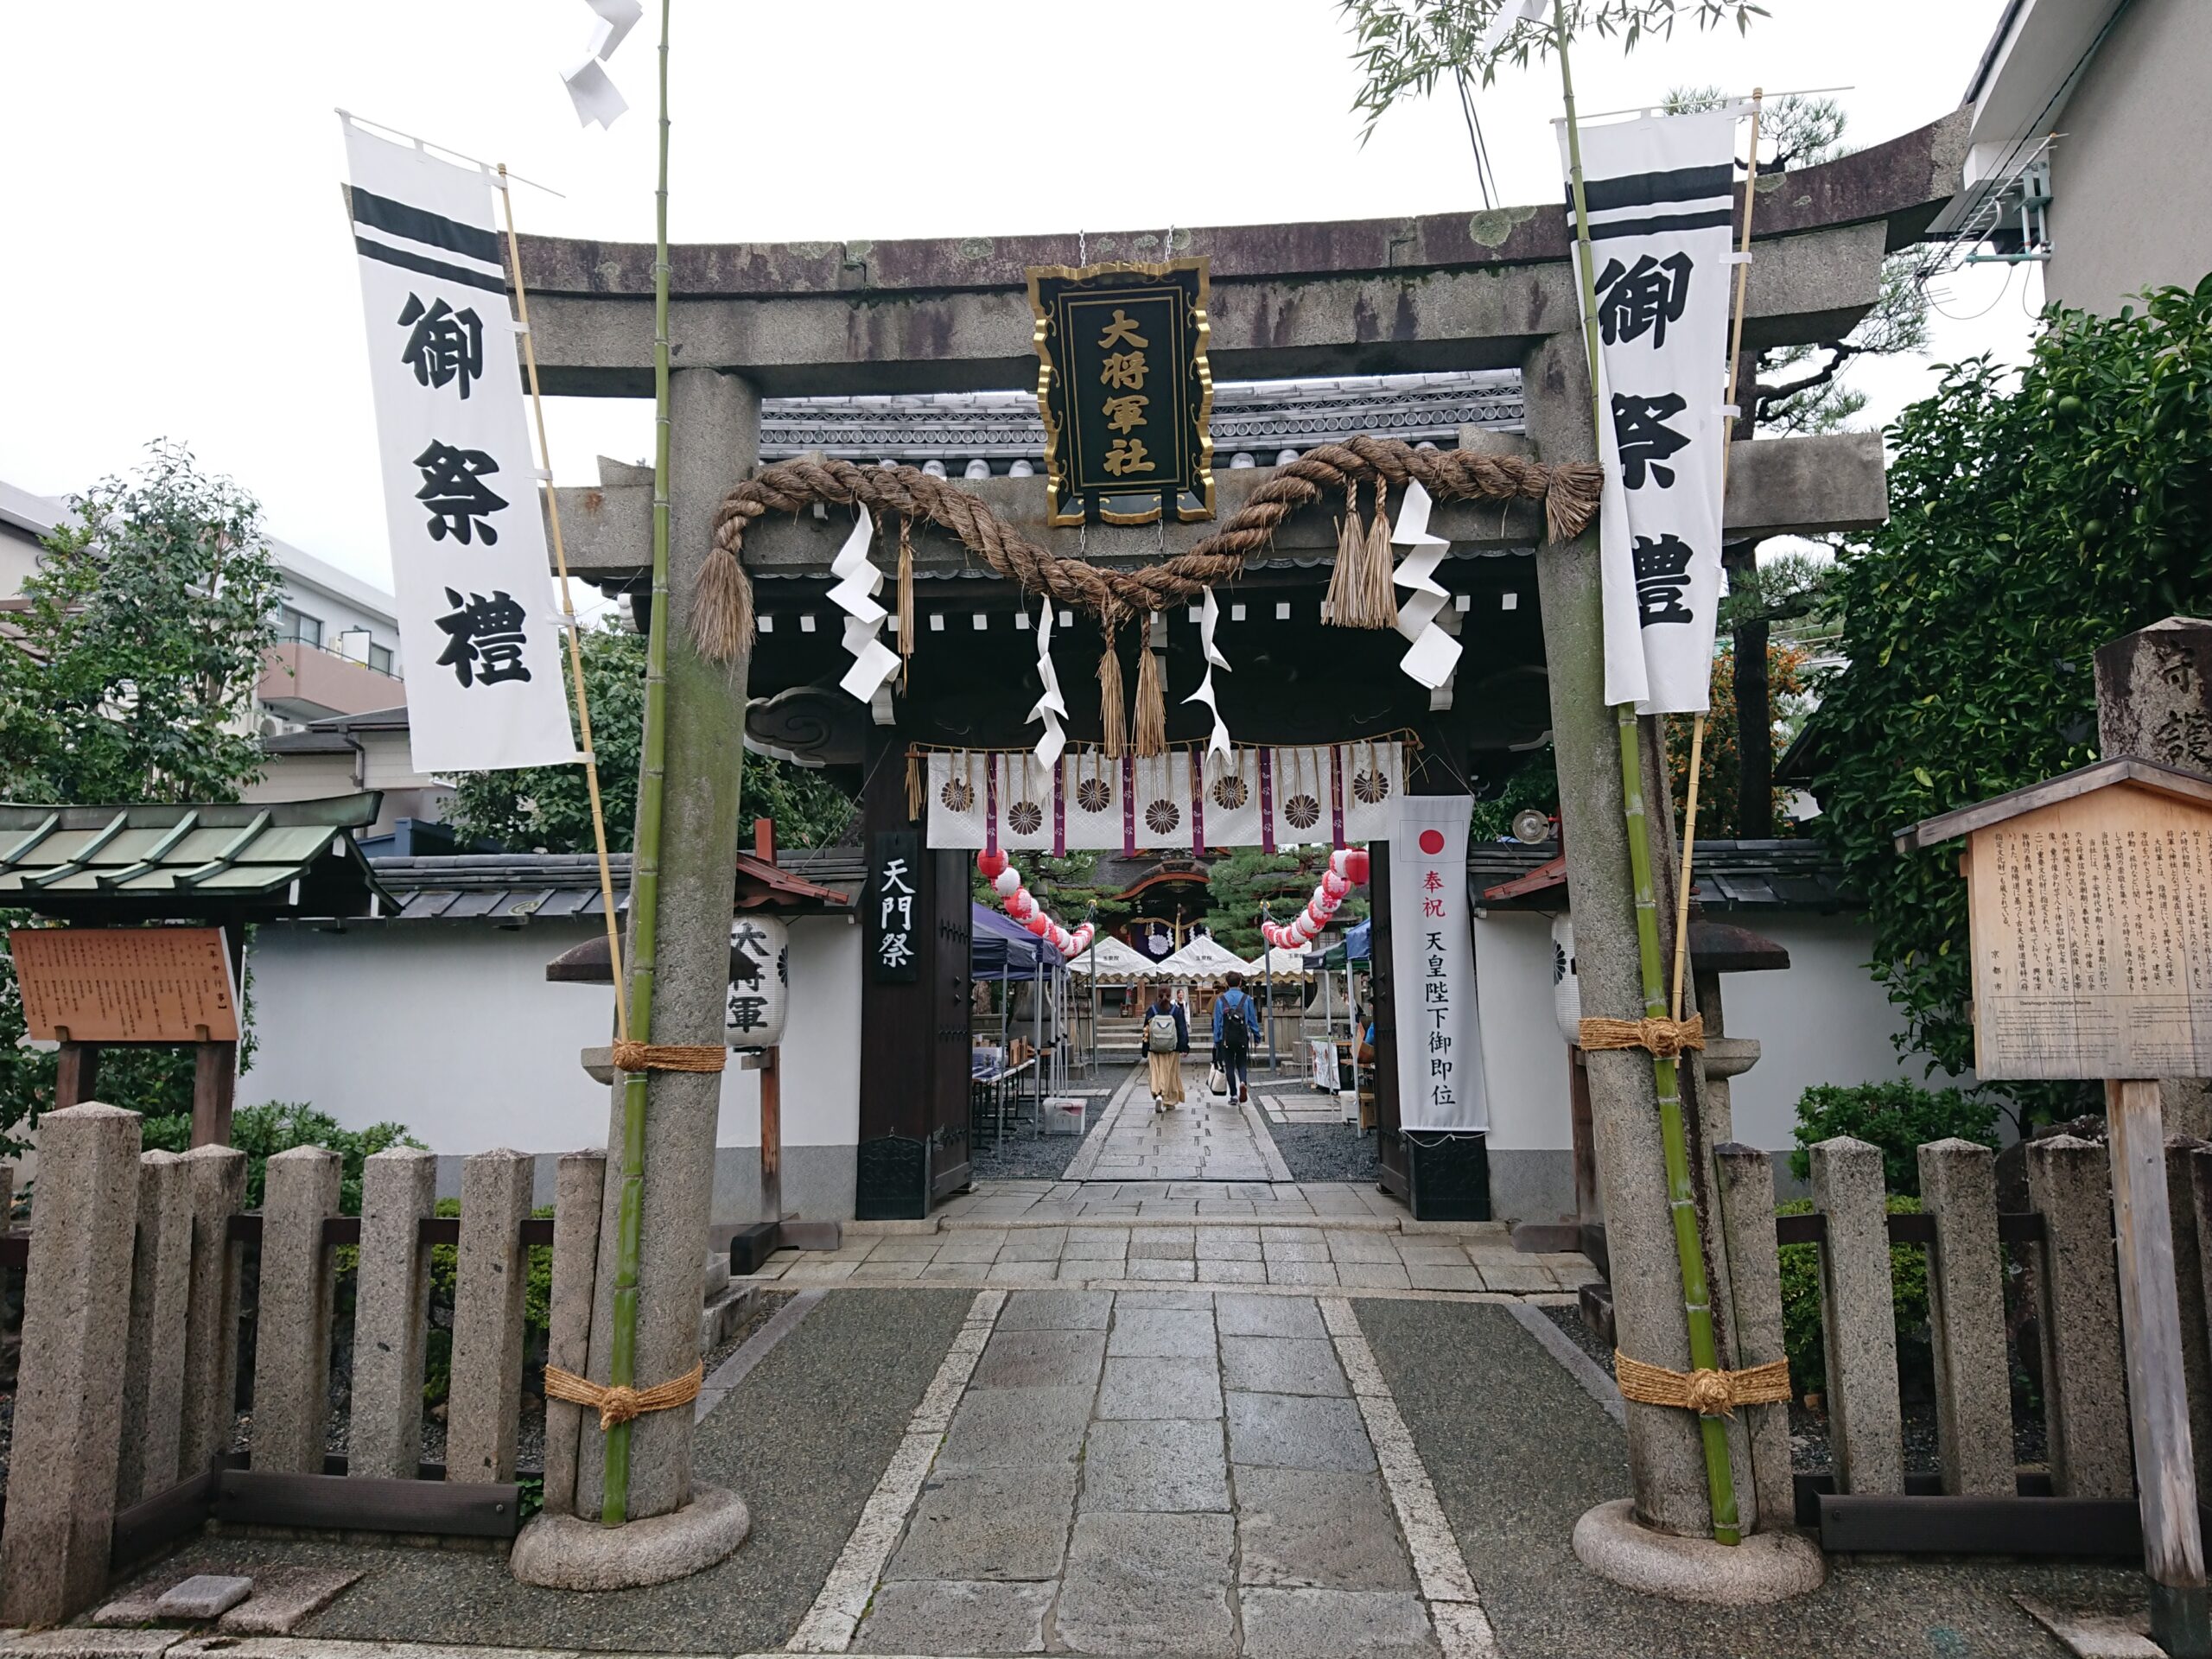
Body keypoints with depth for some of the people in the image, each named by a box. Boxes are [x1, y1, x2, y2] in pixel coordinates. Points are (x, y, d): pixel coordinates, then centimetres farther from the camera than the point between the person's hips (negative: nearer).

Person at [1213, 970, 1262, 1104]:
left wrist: (1216, 1040, 7)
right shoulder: (1247, 998, 0)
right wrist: (1257, 1036, 12)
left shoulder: (1220, 999, 1)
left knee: (1229, 1066, 8)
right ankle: (1243, 1083, -18)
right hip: (1242, 1038, 0)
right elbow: (1253, 1019, 3)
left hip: (1226, 1038, 0)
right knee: (1242, 1064, 11)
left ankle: (1233, 1095, 7)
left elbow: (1217, 1022, 2)